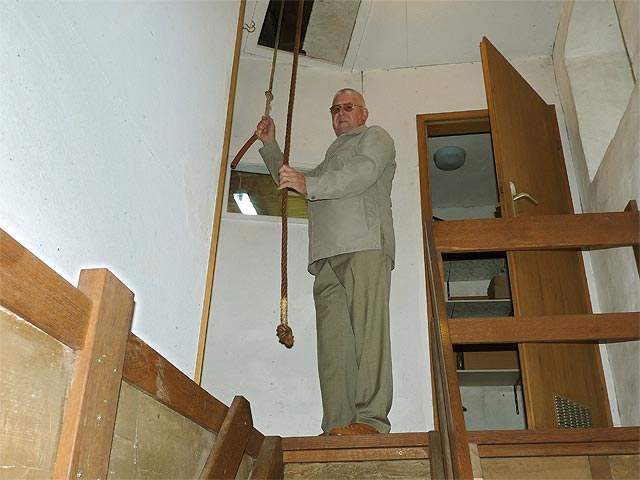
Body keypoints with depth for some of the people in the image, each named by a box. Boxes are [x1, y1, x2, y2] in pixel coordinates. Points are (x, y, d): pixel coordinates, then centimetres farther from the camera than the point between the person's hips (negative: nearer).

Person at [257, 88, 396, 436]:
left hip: (364, 245, -6)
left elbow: (364, 172, -4)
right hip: (328, 255, 6)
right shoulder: (331, 158, 40)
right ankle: (338, 426, -12)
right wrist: (270, 146, 39)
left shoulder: (376, 137, 19)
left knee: (366, 330, -18)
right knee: (333, 341, -7)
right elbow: (290, 182, 49)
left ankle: (370, 418, -22)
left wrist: (309, 184, -14)